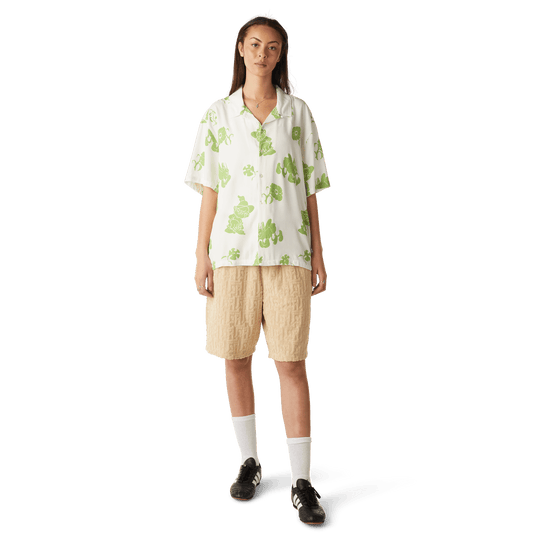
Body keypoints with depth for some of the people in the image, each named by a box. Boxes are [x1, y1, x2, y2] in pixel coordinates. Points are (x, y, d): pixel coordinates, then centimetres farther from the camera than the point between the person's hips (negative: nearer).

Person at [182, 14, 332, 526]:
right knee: (235, 360, 6)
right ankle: (249, 460, 25)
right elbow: (208, 190, 7)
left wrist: (317, 253, 4)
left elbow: (309, 190, 8)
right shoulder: (217, 114, 7)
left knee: (291, 364, -4)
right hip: (232, 250, 1)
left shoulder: (299, 112, 7)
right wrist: (202, 255, 0)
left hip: (287, 251, -1)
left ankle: (301, 482, 5)